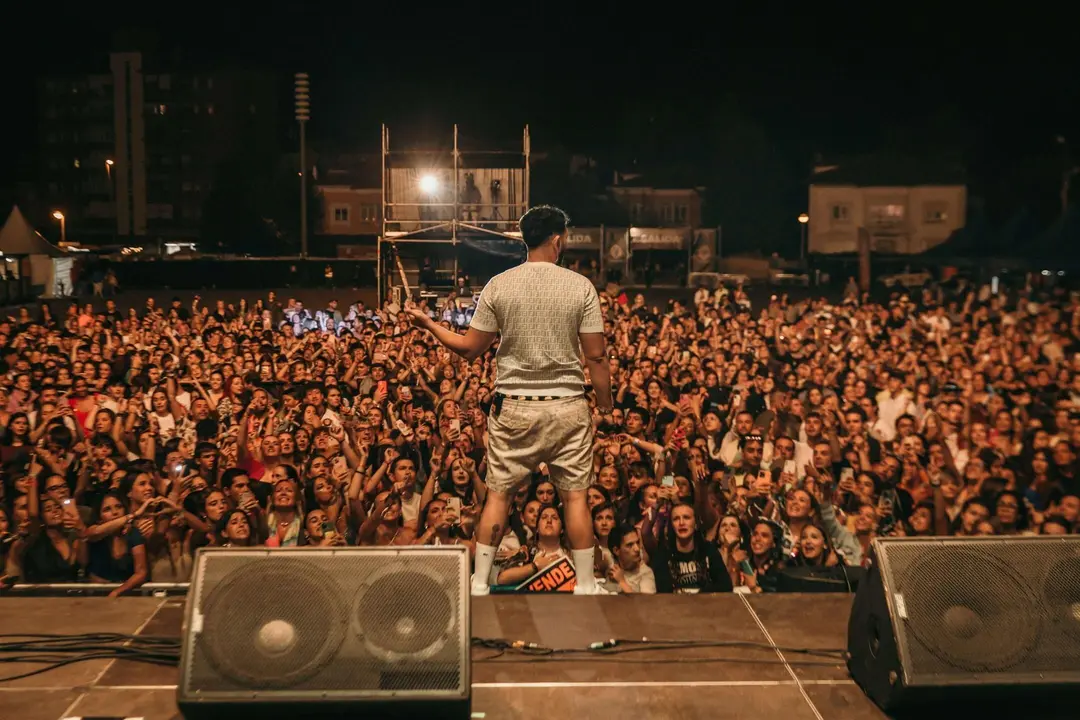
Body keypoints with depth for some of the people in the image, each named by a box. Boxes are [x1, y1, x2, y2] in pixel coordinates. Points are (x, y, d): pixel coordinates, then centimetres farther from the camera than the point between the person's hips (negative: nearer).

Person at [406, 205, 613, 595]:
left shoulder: (499, 286, -2)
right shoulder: (580, 286, -4)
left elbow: (469, 348, 0)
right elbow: (595, 354, -4)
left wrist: (428, 324, 15)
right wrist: (606, 403, 9)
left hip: (514, 405, 1)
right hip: (568, 405, -1)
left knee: (498, 494, 9)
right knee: (576, 494, 7)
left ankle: (480, 582, 13)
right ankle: (585, 584, 12)